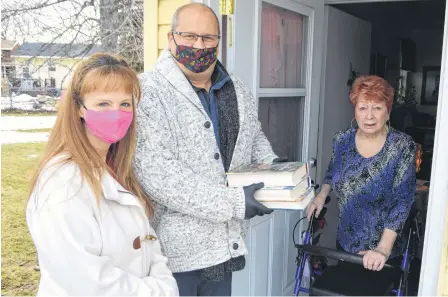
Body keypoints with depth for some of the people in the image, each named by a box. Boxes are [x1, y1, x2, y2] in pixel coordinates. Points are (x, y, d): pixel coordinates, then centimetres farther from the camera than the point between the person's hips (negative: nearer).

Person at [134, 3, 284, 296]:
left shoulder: (239, 92, 7)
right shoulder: (148, 93, -15)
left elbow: (255, 137, 24)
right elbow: (157, 174, -24)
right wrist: (233, 202, -24)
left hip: (221, 243, 6)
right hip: (172, 248, -6)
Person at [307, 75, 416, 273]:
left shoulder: (402, 147, -17)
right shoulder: (342, 140, -6)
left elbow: (402, 201, -20)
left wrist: (383, 249, -28)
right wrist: (323, 194, -3)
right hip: (345, 242, 4)